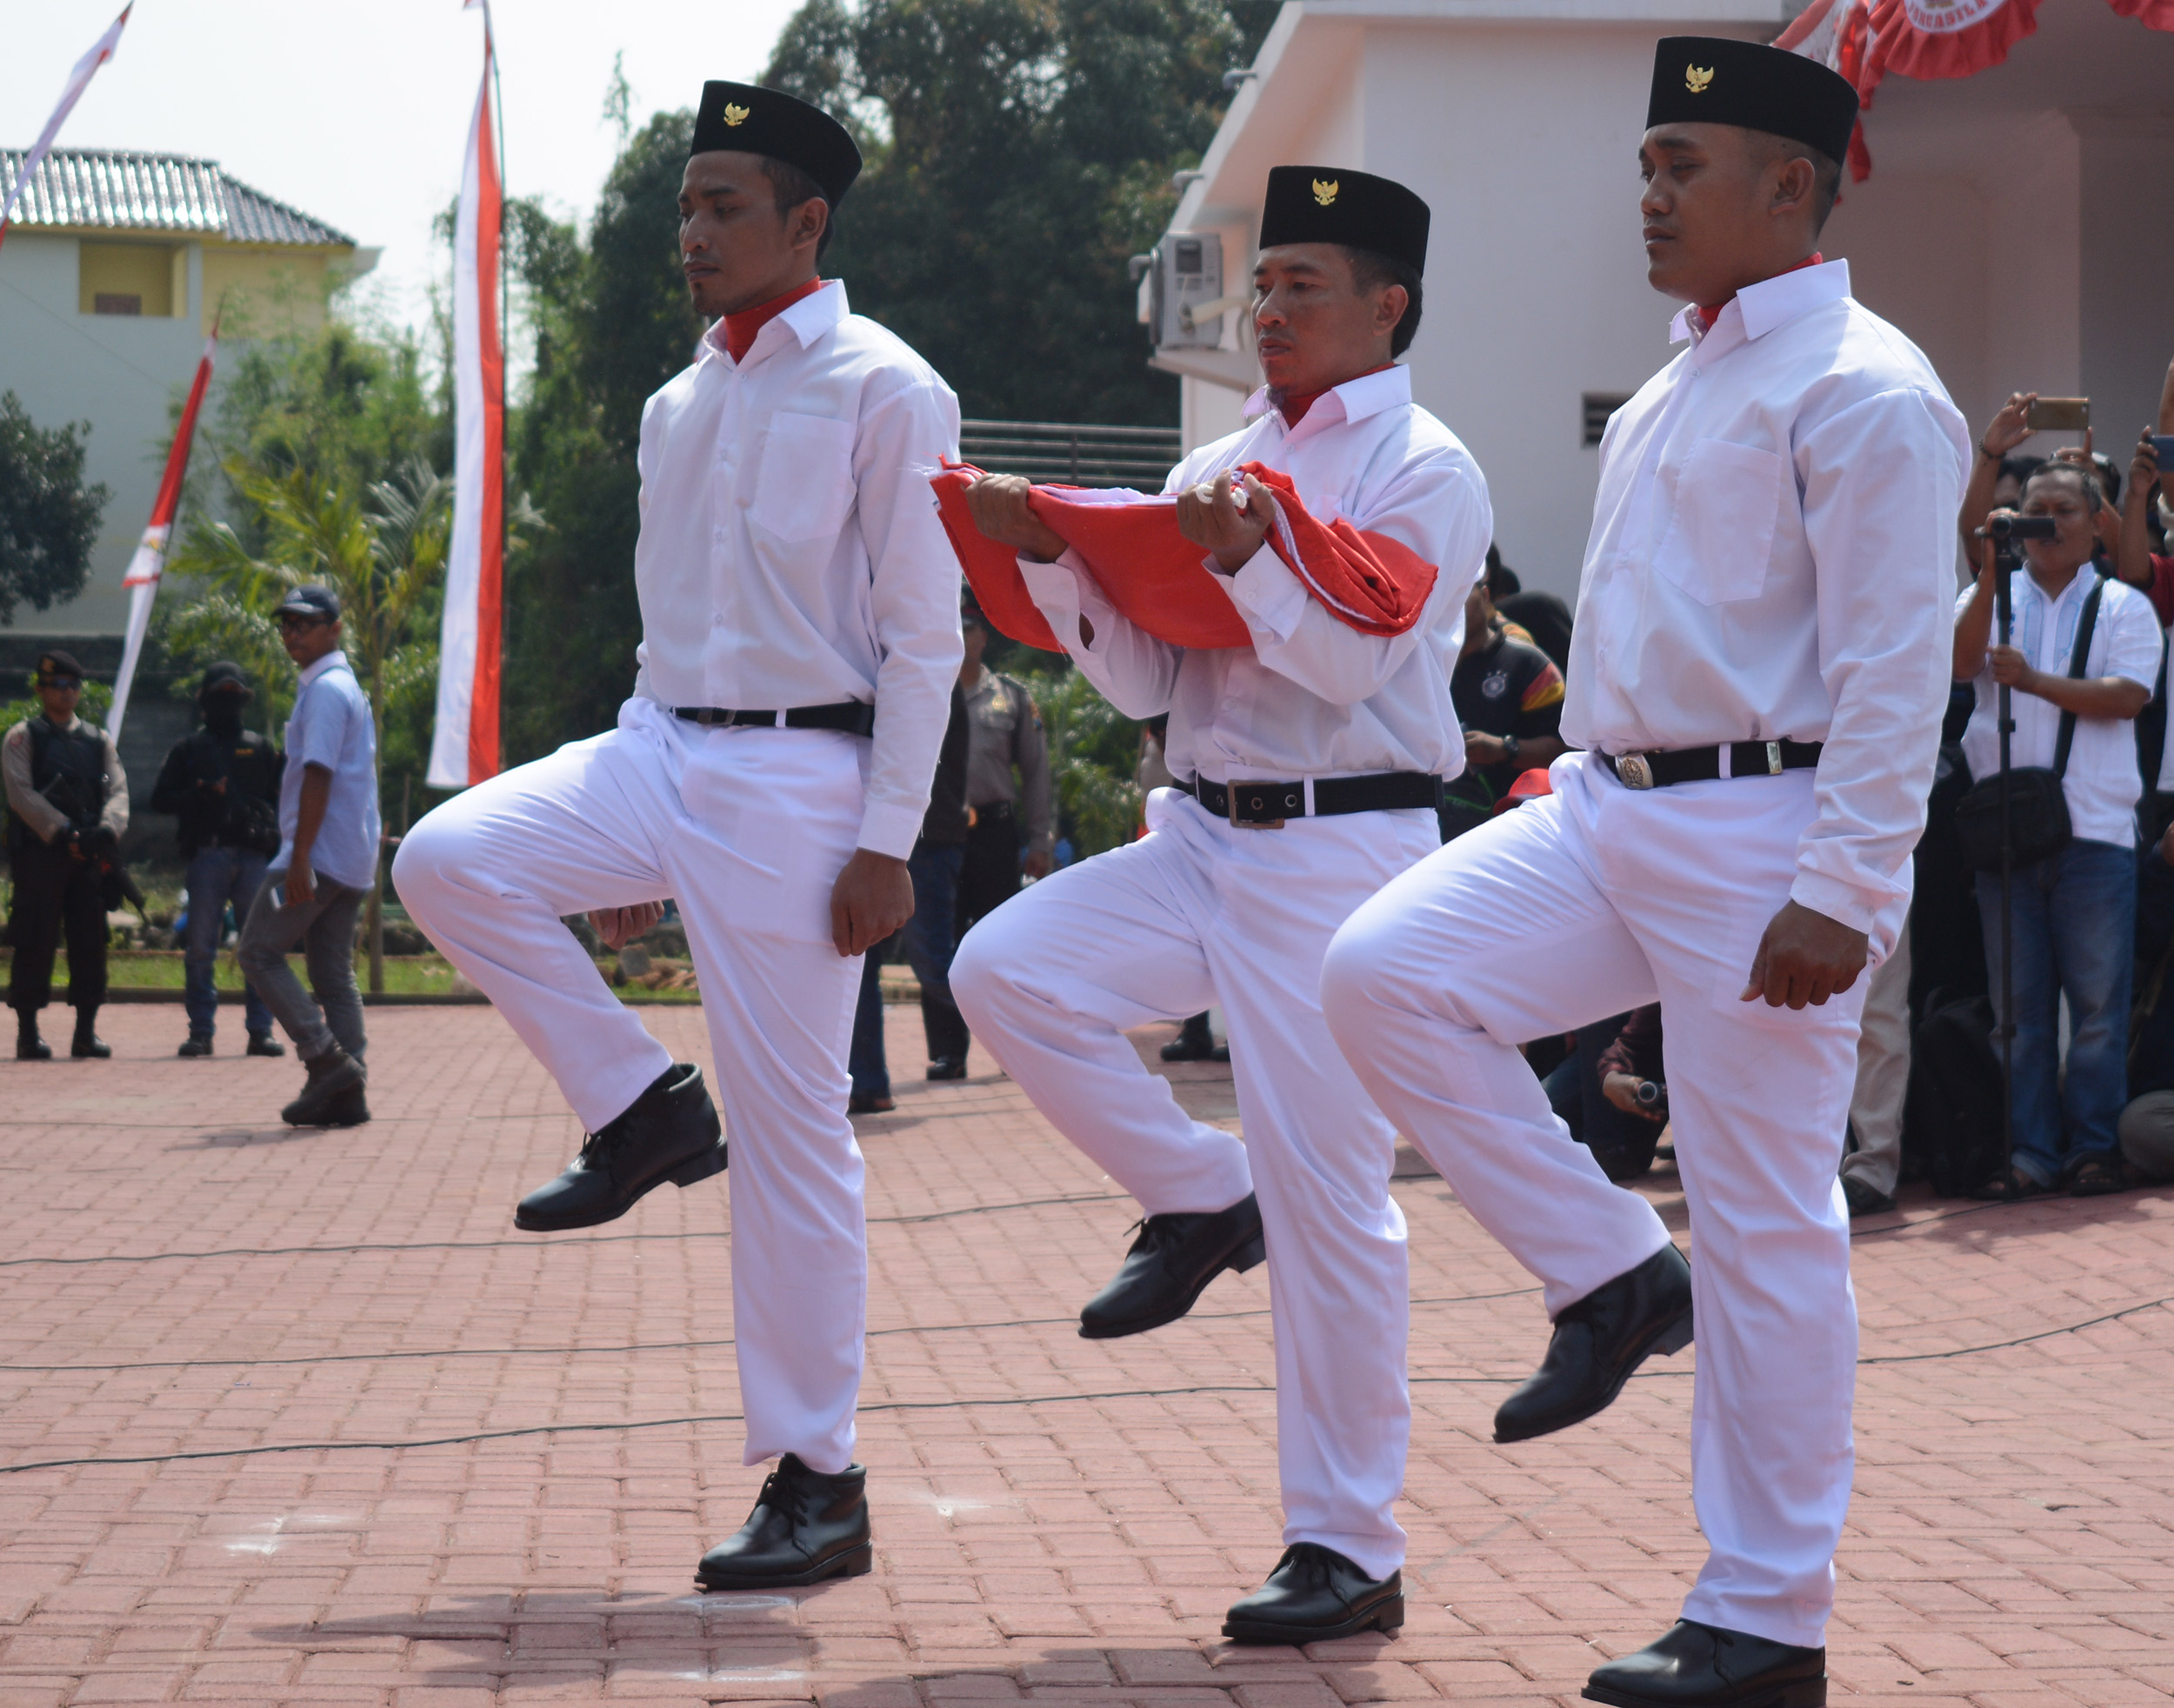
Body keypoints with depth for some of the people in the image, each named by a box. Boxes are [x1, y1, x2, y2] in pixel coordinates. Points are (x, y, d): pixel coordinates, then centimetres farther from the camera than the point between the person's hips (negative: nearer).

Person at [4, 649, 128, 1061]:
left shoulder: (99, 741, 17)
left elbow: (118, 791, 7)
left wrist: (106, 831, -14)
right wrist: (64, 834, -17)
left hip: (90, 858, 4)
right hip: (39, 856, -4)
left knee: (90, 943, 3)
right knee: (35, 944, -5)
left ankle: (86, 1031, 9)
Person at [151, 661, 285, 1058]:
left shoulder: (262, 750, 19)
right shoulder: (188, 749, 15)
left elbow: (279, 802, 18)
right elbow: (161, 799, 9)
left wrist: (273, 839, 0)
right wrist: (202, 794, -7)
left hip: (254, 857, 1)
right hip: (206, 857, -1)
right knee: (200, 948, -2)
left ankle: (260, 1030, 1)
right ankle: (200, 1030, 3)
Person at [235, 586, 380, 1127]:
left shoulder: (325, 689, -10)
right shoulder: (349, 688, 20)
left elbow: (318, 776, -19)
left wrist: (300, 858, -23)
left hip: (320, 854, -10)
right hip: (352, 860, 10)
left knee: (258, 951, -5)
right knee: (334, 973, 7)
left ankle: (326, 1059, -13)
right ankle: (345, 1093, 3)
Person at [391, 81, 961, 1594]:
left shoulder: (884, 393, -7)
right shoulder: (681, 404, 16)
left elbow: (925, 636, -9)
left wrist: (885, 843, -15)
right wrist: (628, 835, 19)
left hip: (797, 777, -7)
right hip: (665, 748, 7)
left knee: (792, 1131, -4)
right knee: (451, 860, -17)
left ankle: (818, 1482, 6)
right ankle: (642, 1112, 1)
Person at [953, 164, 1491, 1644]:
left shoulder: (1425, 470, -3)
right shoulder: (1221, 471, 16)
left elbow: (1349, 661, -14)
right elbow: (1143, 680, 10)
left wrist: (1251, 560, -27)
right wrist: (1049, 552, -2)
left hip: (1342, 853, -6)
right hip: (1204, 837, 7)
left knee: (1326, 1193, -6)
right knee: (1008, 970, -15)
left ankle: (1349, 1551, 4)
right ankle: (1200, 1199, 6)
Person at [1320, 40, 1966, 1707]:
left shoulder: (1864, 393, -12)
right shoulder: (1683, 386, 18)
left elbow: (1894, 671, -17)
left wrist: (1843, 897, -22)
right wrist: (1586, 796, 21)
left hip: (1762, 838, -9)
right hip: (1607, 813, 9)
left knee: (1765, 1223, -3)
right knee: (1386, 973, -9)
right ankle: (1614, 1276, 4)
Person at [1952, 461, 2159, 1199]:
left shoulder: (2123, 605, 9)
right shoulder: (1992, 598, 14)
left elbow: (2127, 696, -5)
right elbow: (1959, 661, -5)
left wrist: (2034, 680, -13)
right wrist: (1993, 575, -11)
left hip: (2094, 827, -2)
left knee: (2098, 999, -2)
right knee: (2017, 1002, 3)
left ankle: (2094, 1147, 5)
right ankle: (2029, 1151, 6)